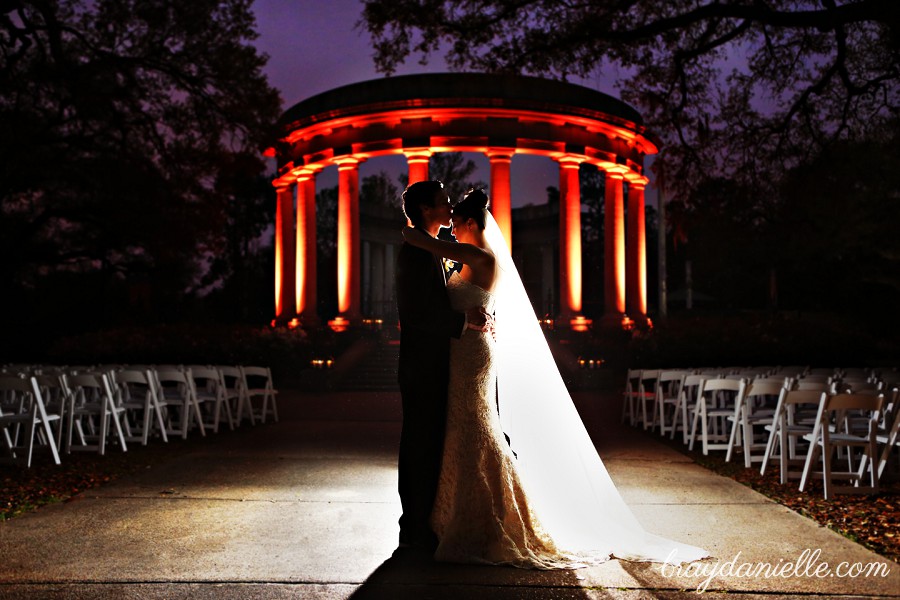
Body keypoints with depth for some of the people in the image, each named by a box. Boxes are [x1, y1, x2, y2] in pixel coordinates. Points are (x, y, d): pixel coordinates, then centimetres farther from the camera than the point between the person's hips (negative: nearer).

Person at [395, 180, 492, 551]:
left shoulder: (427, 251, 17)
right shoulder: (417, 252, -15)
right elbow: (416, 313, -24)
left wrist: (472, 319, 5)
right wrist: (464, 321, -20)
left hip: (426, 369, 10)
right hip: (424, 369, -10)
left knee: (419, 448, 15)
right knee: (425, 447, -2)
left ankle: (415, 526, 26)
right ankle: (421, 531, 8)